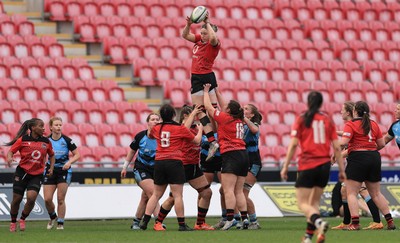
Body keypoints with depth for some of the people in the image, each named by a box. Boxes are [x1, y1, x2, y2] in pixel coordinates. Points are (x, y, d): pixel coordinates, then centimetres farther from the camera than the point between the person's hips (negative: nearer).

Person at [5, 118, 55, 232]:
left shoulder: (46, 142, 4)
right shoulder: (23, 140, -5)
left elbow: (52, 155, 19)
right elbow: (11, 151, -1)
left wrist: (51, 168, 6)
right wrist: (9, 158, -23)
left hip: (37, 175, 1)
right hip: (22, 172, -1)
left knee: (31, 198, -17)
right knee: (17, 199, 1)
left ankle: (22, 220, 7)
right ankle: (13, 222, 24)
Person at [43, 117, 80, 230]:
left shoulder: (66, 140, -7)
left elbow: (77, 155, -2)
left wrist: (69, 162, -18)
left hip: (64, 171, -2)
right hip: (50, 171, 2)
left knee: (61, 199, -6)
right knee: (47, 199, -4)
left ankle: (60, 223, 5)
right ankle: (52, 217, 25)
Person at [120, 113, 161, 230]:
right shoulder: (140, 136, -9)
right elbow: (132, 150, 7)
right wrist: (125, 167, 12)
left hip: (155, 170, 2)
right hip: (141, 169, -2)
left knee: (145, 197, 8)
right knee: (152, 192, -20)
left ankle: (136, 222, 26)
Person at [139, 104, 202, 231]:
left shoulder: (157, 128, 8)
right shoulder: (180, 128, -3)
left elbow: (150, 135, 32)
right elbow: (197, 140, 9)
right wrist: (200, 129, 27)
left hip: (159, 162, 5)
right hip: (174, 162, -5)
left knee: (156, 194, 13)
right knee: (177, 195, -4)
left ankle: (145, 221, 9)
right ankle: (182, 224, -5)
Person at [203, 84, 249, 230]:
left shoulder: (225, 118, -3)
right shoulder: (239, 121, 16)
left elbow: (208, 107, 8)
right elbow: (223, 106, 33)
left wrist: (206, 91, 23)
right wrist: (216, 91, 39)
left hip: (231, 155, -8)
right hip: (243, 155, 8)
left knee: (228, 190, -13)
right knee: (238, 191, 8)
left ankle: (230, 218, -24)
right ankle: (244, 218, 0)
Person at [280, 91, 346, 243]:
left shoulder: (301, 120, 0)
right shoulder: (328, 120, 8)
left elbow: (293, 145, -6)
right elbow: (337, 147, 5)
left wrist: (285, 167, -2)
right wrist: (341, 169, 11)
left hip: (307, 165, -4)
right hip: (324, 165, 4)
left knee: (302, 203, -3)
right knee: (314, 202, 16)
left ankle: (319, 221, -32)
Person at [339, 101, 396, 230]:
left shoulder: (350, 124, -6)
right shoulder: (373, 124, 11)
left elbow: (344, 142, -17)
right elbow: (381, 144, 12)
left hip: (358, 158, -6)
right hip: (374, 158, 6)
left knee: (351, 193, 0)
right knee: (376, 194, 15)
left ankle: (355, 223, -11)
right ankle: (390, 221, 10)